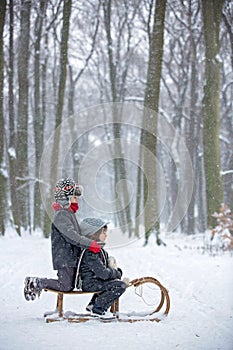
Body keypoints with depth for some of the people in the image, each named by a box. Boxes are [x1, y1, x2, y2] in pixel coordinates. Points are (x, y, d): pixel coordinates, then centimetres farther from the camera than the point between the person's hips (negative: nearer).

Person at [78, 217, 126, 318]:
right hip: (89, 284, -11)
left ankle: (92, 304, 26)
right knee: (121, 286, -18)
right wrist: (117, 274, -10)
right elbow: (103, 273, -26)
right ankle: (98, 308, -10)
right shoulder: (90, 253, -21)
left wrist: (116, 270, -1)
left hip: (96, 280, 11)